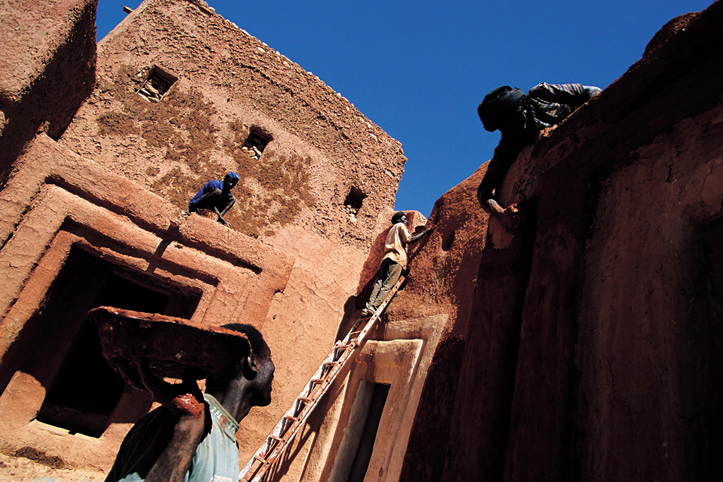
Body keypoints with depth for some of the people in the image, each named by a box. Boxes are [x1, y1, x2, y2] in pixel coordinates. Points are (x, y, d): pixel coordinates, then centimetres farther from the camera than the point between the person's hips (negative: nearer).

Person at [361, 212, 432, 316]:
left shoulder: (392, 229, 36)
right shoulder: (400, 226, 13)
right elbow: (409, 239, -1)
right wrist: (424, 232, 7)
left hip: (387, 257, 7)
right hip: (397, 258, -7)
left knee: (379, 282, -5)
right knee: (387, 285, -15)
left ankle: (368, 306, -20)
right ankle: (374, 307, -27)